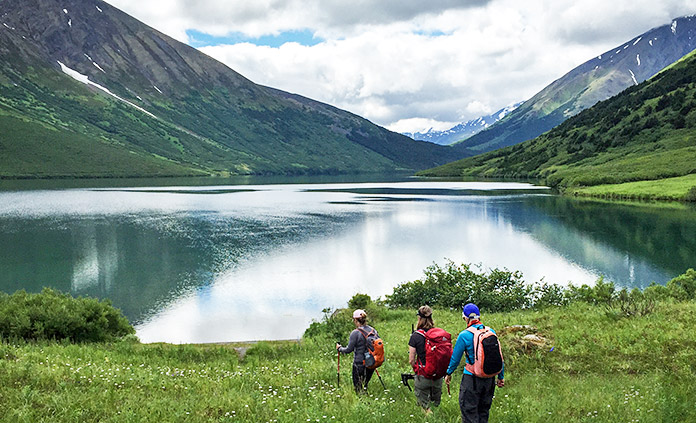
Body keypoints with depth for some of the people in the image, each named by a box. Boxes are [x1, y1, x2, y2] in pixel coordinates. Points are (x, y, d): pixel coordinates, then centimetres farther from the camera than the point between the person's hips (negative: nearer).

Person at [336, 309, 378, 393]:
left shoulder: (355, 333, -17)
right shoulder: (373, 330, 1)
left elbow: (348, 350, -12)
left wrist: (339, 348, 7)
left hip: (359, 364, -6)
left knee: (359, 389, 6)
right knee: (365, 384, 22)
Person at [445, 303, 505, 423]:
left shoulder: (464, 335, -13)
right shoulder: (491, 332, 0)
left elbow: (455, 358, -3)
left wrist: (448, 373, 13)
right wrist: (501, 376, 16)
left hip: (472, 378, -5)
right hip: (489, 378, 5)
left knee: (469, 410, 2)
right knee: (484, 410, 18)